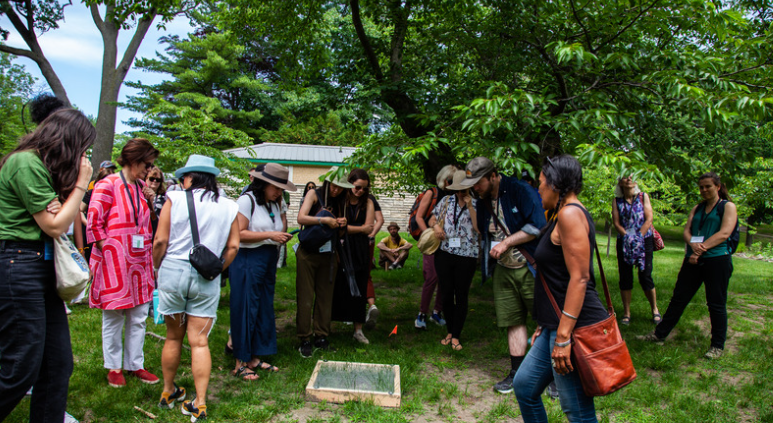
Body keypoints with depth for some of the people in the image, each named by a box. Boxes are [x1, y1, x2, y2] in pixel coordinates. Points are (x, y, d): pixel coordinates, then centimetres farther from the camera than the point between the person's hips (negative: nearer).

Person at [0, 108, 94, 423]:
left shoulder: (42, 167, 17)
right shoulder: (26, 163, -13)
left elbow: (64, 219, 15)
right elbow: (55, 225, -13)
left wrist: (76, 184, 4)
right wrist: (81, 183, -6)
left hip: (42, 267, 10)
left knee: (58, 366, 11)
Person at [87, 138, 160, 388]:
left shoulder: (141, 187, 12)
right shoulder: (107, 185, -9)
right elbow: (94, 222, -11)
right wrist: (108, 249, -12)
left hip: (139, 262, 6)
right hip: (115, 262, -6)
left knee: (138, 317, 10)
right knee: (114, 318, 7)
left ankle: (135, 364, 21)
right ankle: (113, 367, 21)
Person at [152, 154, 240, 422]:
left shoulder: (175, 200, -3)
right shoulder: (229, 207, 4)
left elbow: (160, 241, -5)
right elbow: (233, 247, 2)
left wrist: (157, 268, 10)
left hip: (173, 271, 0)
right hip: (207, 279, 1)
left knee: (173, 337, 15)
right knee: (199, 342, 5)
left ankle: (168, 392, 32)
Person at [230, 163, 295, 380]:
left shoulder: (275, 204, 15)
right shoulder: (247, 200, -10)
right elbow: (239, 234, -17)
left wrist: (282, 237, -1)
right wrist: (270, 235, -19)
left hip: (268, 261, 8)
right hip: (248, 260, -8)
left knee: (264, 310, 11)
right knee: (245, 310, -3)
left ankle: (254, 359, 22)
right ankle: (240, 364, 8)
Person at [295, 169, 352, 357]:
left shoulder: (339, 201, 11)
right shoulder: (314, 194, -4)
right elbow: (301, 218, -18)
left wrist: (342, 224, -4)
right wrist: (325, 220, -23)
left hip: (328, 254, 5)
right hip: (308, 252, -5)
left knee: (325, 296, 8)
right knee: (305, 297, 0)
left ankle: (321, 337, 18)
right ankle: (304, 340, 8)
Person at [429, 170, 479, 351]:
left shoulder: (476, 205, -1)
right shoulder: (446, 201, 8)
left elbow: (479, 227, -14)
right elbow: (432, 218, 14)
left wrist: (470, 206, -17)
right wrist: (435, 226, -8)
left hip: (467, 256, -2)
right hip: (444, 253, 3)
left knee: (461, 296, 5)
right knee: (447, 294, 8)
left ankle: (456, 335, 16)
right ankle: (450, 331, 25)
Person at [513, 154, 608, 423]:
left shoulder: (570, 213, -13)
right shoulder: (562, 215, 17)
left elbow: (580, 278, -20)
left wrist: (563, 336, -22)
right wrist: (546, 326, 22)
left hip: (574, 327, -10)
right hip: (557, 325, 10)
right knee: (524, 384, 17)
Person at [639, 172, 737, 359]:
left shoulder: (728, 207, 2)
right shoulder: (697, 208, 17)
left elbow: (724, 233, -11)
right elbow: (687, 231, 8)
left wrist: (701, 248, -17)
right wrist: (693, 245, -14)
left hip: (717, 259, -5)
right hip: (693, 260, 5)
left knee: (716, 304, 2)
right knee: (678, 298, 8)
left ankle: (717, 346, 14)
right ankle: (660, 333, 15)